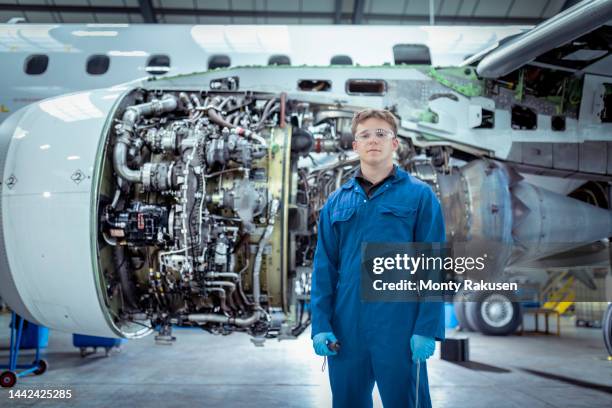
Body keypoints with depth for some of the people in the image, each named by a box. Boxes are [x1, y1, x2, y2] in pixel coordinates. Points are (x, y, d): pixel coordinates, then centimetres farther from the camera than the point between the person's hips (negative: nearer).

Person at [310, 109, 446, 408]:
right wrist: (320, 324, 0)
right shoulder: (337, 201, 10)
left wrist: (426, 328, -11)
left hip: (400, 327, -3)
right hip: (346, 327, 3)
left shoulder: (419, 195, 0)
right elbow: (324, 268, 8)